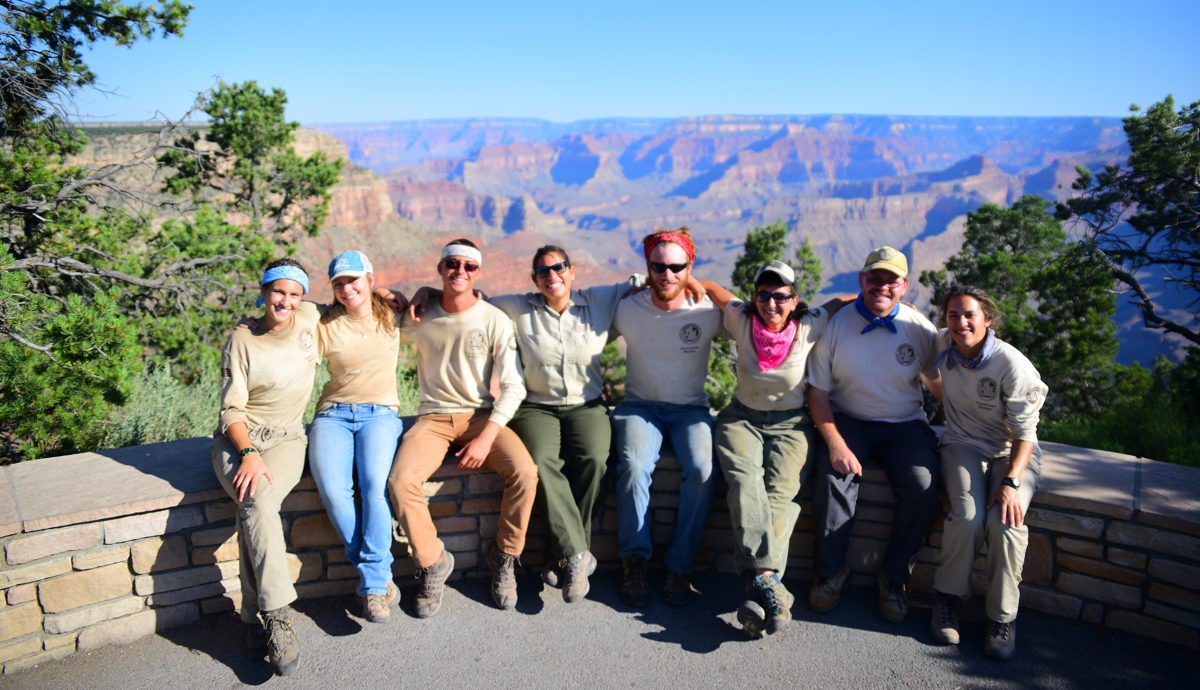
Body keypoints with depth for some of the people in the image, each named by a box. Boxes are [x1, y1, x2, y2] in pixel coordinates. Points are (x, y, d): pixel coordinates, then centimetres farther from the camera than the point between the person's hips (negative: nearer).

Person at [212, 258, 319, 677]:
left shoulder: (308, 319, 4)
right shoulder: (241, 341, -3)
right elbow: (232, 410, -7)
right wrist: (248, 453, -22)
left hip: (285, 438, 1)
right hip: (238, 438, -1)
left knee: (255, 507, -30)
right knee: (258, 500, -33)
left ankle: (257, 615, -23)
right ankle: (277, 619, -31)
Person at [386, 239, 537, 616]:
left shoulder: (494, 320, -3)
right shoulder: (418, 319, 2)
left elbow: (513, 387, -6)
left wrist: (486, 436, -17)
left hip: (482, 415, -1)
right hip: (433, 417, 1)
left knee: (525, 472, -27)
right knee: (401, 481, -27)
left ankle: (504, 556, 0)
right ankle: (432, 562, -1)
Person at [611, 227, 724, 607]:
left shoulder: (708, 312, -4)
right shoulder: (627, 310, -1)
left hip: (690, 409, 0)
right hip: (639, 406, 0)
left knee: (701, 469, -29)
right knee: (634, 466, -30)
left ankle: (680, 566, -15)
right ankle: (634, 561, -14)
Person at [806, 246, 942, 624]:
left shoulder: (921, 329, -2)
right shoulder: (836, 324, -5)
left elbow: (938, 384, 11)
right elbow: (818, 392, -4)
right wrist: (835, 443, -15)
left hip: (905, 425, 1)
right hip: (848, 421, -1)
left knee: (925, 488, -24)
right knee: (834, 477, -28)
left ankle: (894, 577, 1)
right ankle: (831, 572, -3)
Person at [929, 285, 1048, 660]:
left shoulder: (1012, 364, -17)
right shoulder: (944, 346, -5)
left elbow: (1024, 431, -17)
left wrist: (1012, 481, -26)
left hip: (1012, 452, -2)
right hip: (963, 445, 2)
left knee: (1006, 520, -29)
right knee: (968, 516, -28)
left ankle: (1003, 618, -9)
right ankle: (947, 596, -4)